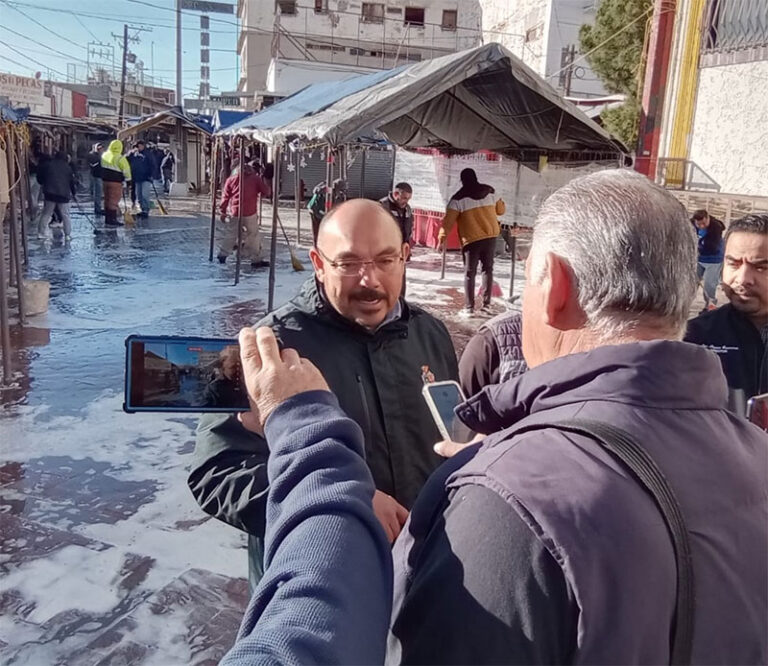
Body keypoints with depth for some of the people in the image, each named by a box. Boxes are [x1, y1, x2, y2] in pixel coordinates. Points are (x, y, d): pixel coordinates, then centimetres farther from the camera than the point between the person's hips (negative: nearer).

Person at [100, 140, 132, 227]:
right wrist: (128, 179, -3)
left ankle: (107, 219, 21)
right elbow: (126, 169, -12)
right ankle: (112, 219, -3)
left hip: (105, 180, 7)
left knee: (107, 199, 15)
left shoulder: (104, 155, 7)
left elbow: (102, 166, 18)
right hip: (115, 181, -7)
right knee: (114, 200, -3)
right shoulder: (119, 158, -15)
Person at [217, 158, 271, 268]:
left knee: (230, 234, 17)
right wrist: (266, 183, 22)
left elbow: (225, 197, 5)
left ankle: (222, 255, 27)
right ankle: (256, 260, 11)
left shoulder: (231, 179, 7)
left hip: (234, 213, 2)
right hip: (250, 213, -2)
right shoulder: (255, 178, 3)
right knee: (254, 236, 8)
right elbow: (267, 192, 1)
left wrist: (223, 212, 10)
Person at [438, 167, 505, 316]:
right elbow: (501, 210, 18)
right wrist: (501, 202, 38)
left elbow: (449, 220, -10)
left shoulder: (459, 198, -6)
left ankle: (469, 308, 2)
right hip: (490, 236, 4)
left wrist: (442, 236, -5)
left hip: (471, 239, -3)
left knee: (469, 273, 3)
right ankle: (486, 303, 14)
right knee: (488, 269, 15)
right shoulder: (490, 191, 6)